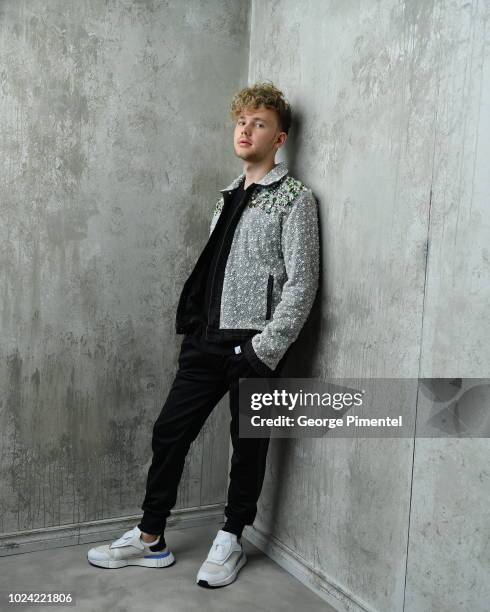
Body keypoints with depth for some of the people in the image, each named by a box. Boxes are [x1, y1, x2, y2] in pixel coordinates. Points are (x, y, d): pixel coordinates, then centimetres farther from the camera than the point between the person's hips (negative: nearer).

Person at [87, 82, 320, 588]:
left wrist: (265, 349, -16)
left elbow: (302, 284, -11)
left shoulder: (294, 198, -4)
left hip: (252, 343, -6)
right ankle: (150, 539, 24)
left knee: (248, 443, 7)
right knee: (169, 431, 8)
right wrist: (193, 324, 12)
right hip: (207, 338, 7)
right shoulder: (229, 196, 17)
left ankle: (230, 541, 27)